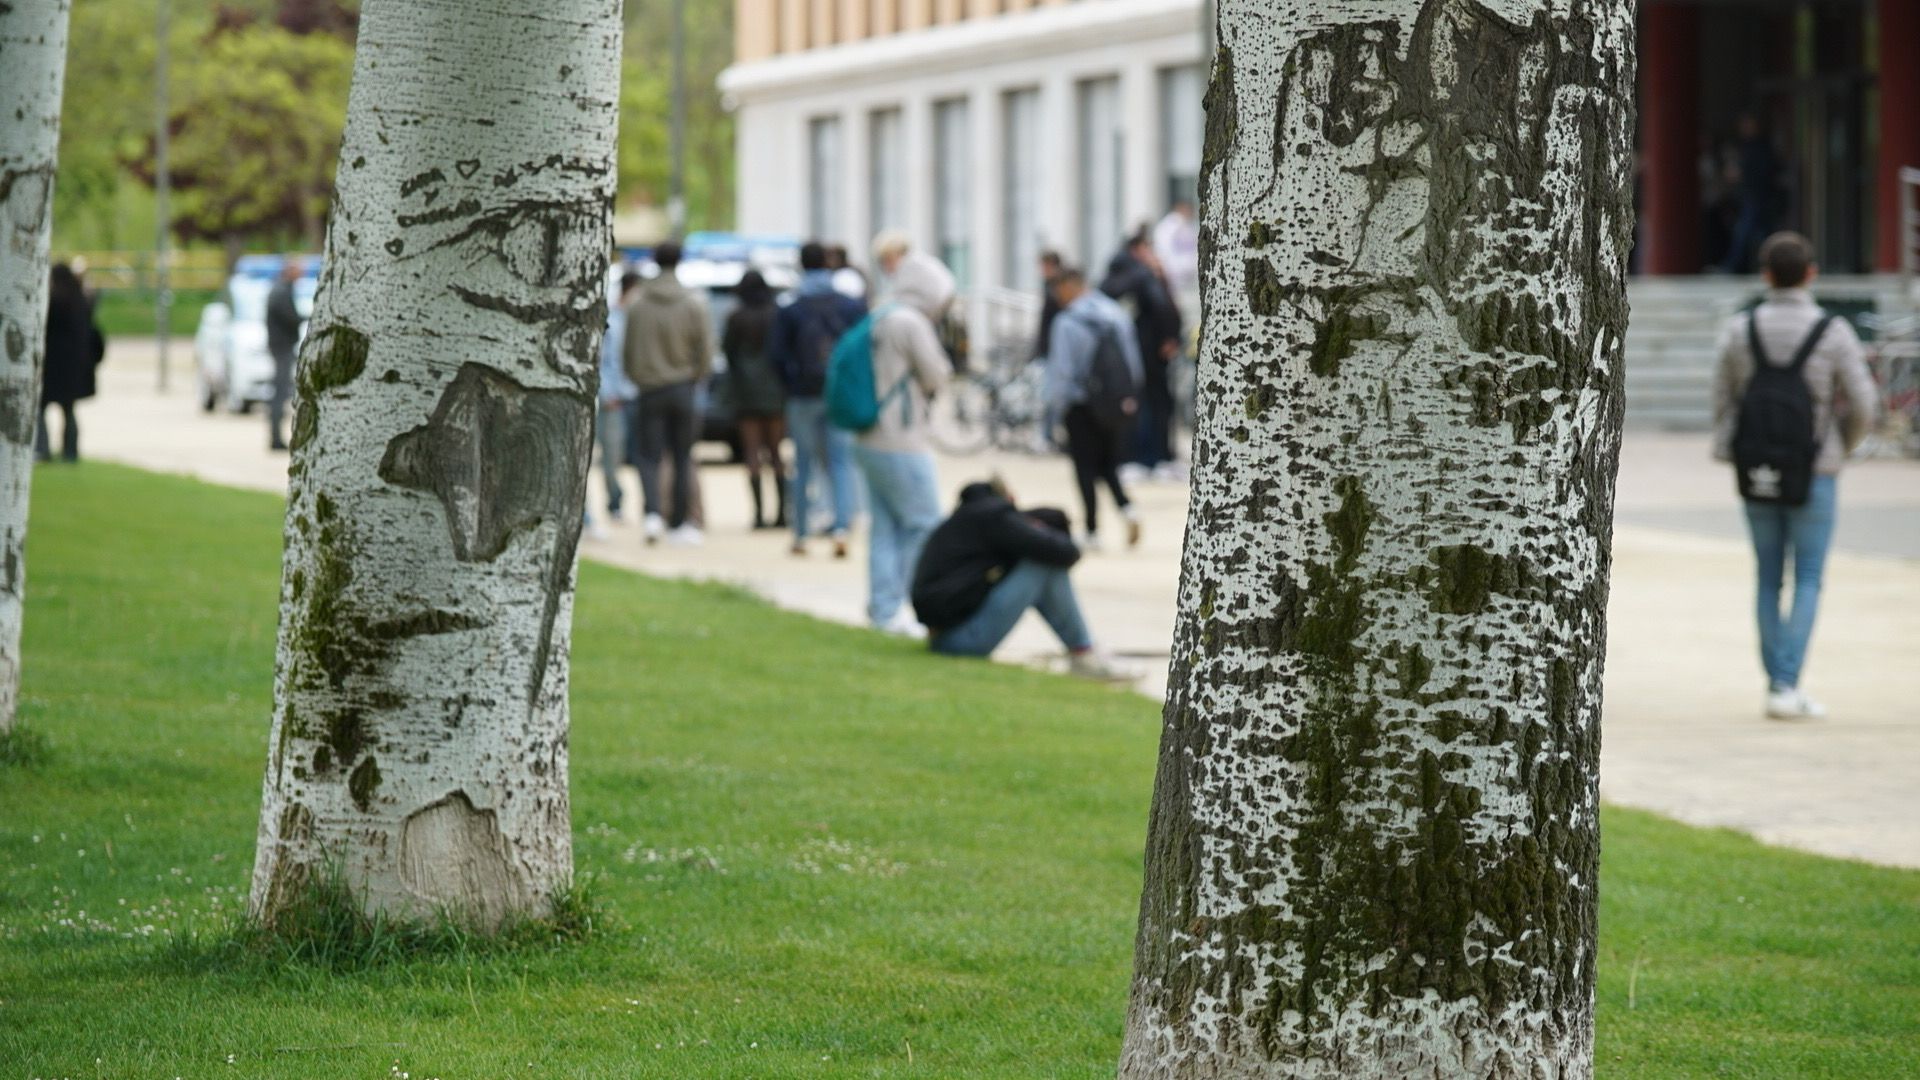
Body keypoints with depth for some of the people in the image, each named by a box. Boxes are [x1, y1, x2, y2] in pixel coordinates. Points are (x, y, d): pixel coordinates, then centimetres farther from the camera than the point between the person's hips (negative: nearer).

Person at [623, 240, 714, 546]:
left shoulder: (638, 303, -3)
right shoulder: (693, 303, -7)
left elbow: (628, 349, 1)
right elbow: (705, 349, -6)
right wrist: (695, 377, 10)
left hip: (650, 387, 0)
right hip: (684, 388, 0)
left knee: (650, 456, 3)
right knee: (683, 458, 8)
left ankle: (652, 513, -18)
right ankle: (680, 523, 9)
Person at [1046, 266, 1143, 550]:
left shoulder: (1067, 322, -14)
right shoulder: (1117, 315, 5)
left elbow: (1061, 371, -14)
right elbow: (1133, 362, 9)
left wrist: (1054, 410, -6)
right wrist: (1129, 396, 19)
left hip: (1082, 407, -5)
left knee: (1086, 469, 5)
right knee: (1110, 465, 15)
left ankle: (1093, 532, 5)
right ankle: (1127, 509, -10)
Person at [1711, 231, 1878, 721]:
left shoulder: (1739, 331, -3)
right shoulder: (1834, 334, -11)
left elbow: (1724, 400, 1)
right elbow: (1862, 406, -7)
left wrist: (1728, 456, 12)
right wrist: (1843, 446, 13)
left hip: (1756, 473, 3)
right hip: (1813, 473, -3)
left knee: (1770, 580, 13)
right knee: (1809, 580, 3)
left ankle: (1777, 685, 16)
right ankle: (1788, 685, -9)